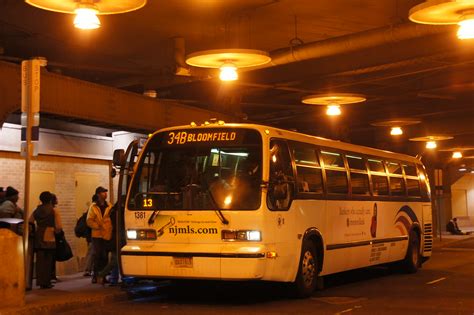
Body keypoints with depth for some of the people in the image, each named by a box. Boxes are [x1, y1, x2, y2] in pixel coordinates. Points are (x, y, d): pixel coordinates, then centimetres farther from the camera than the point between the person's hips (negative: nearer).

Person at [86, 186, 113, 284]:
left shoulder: (109, 207, 11)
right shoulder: (93, 207, 5)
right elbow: (89, 221, 0)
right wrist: (98, 226, -12)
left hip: (107, 235, 2)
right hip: (96, 235, -2)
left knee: (105, 257, 3)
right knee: (97, 256, -2)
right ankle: (95, 276, 5)